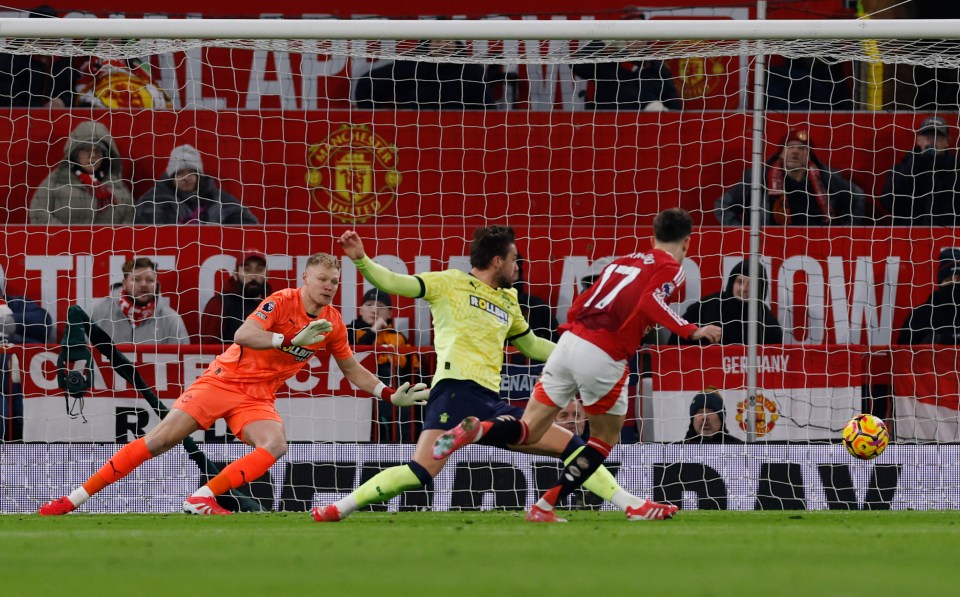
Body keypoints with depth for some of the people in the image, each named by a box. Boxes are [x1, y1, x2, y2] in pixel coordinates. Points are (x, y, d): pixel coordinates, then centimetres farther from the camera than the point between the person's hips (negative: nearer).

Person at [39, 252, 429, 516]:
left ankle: (202, 499, -22)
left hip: (258, 397, 5)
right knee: (159, 440, -10)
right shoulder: (283, 302, -15)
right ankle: (74, 499, -5)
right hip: (223, 380, -5)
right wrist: (292, 339, -38)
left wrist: (391, 395, 8)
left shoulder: (333, 324, 2)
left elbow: (353, 371, 17)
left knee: (275, 445, -26)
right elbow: (243, 335, -29)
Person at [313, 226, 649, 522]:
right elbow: (392, 283, 0)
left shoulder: (508, 303, 25)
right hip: (456, 391, -7)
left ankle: (629, 504, 9)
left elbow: (531, 346, 41)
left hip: (491, 403, 7)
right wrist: (361, 260, -17)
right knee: (422, 471, -25)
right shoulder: (451, 284, 7)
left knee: (570, 446, 4)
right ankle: (339, 509, -16)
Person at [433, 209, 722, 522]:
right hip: (605, 357, -6)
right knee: (605, 438, 16)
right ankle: (544, 508, 9)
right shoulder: (670, 269, 4)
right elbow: (650, 303, -17)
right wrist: (691, 331, -17)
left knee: (528, 431, 10)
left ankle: (474, 429, -19)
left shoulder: (623, 260, 24)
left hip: (570, 341, 6)